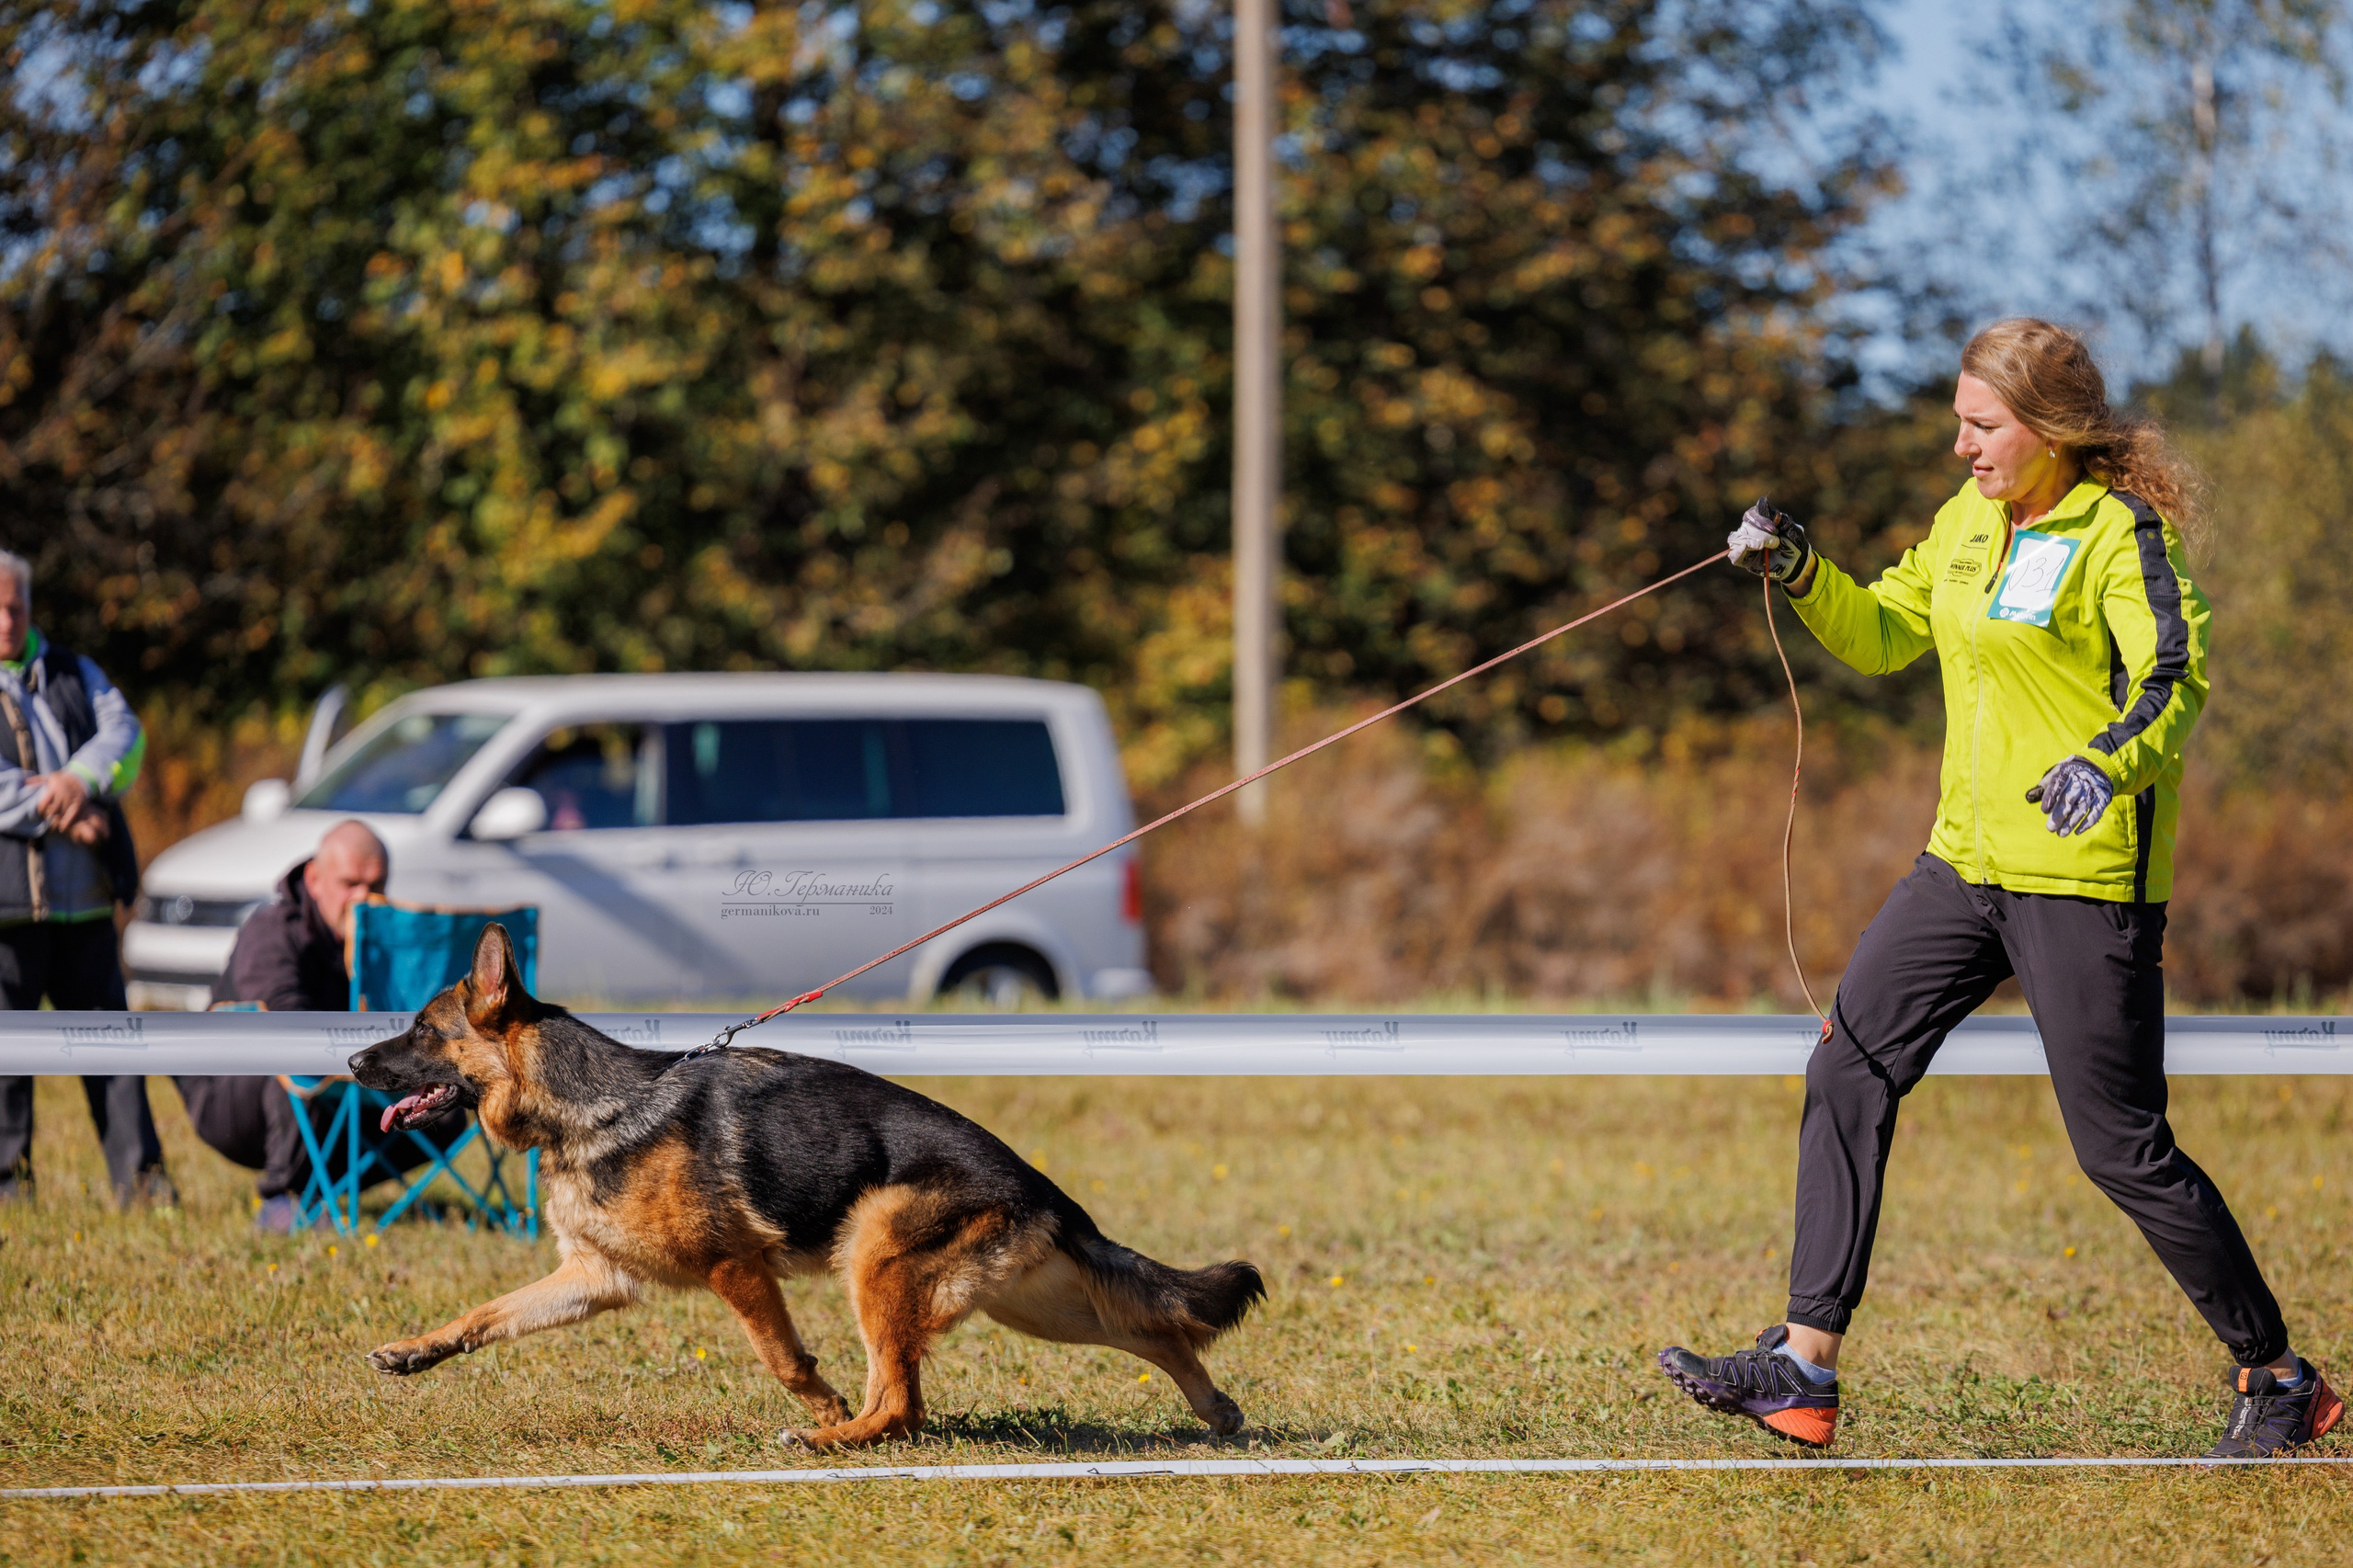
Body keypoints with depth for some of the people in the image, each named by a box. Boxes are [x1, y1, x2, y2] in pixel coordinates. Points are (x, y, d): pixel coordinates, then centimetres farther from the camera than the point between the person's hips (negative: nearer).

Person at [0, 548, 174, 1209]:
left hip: (84, 897, 4)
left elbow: (124, 732, 1)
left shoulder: (75, 676, 16)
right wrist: (56, 813, -16)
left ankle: (136, 1171, 5)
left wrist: (82, 780, -18)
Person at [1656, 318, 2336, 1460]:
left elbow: (2173, 680, -24)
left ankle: (2278, 1381, 10)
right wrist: (1802, 574, 3)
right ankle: (1803, 1371, 6)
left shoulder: (2123, 532, -12)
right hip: (1969, 857, 8)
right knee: (1851, 1067, 3)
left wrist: (2111, 762, -44)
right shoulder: (1968, 519, 11)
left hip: (2086, 876, -8)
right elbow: (1887, 637, 21)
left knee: (2120, 1146, -6)